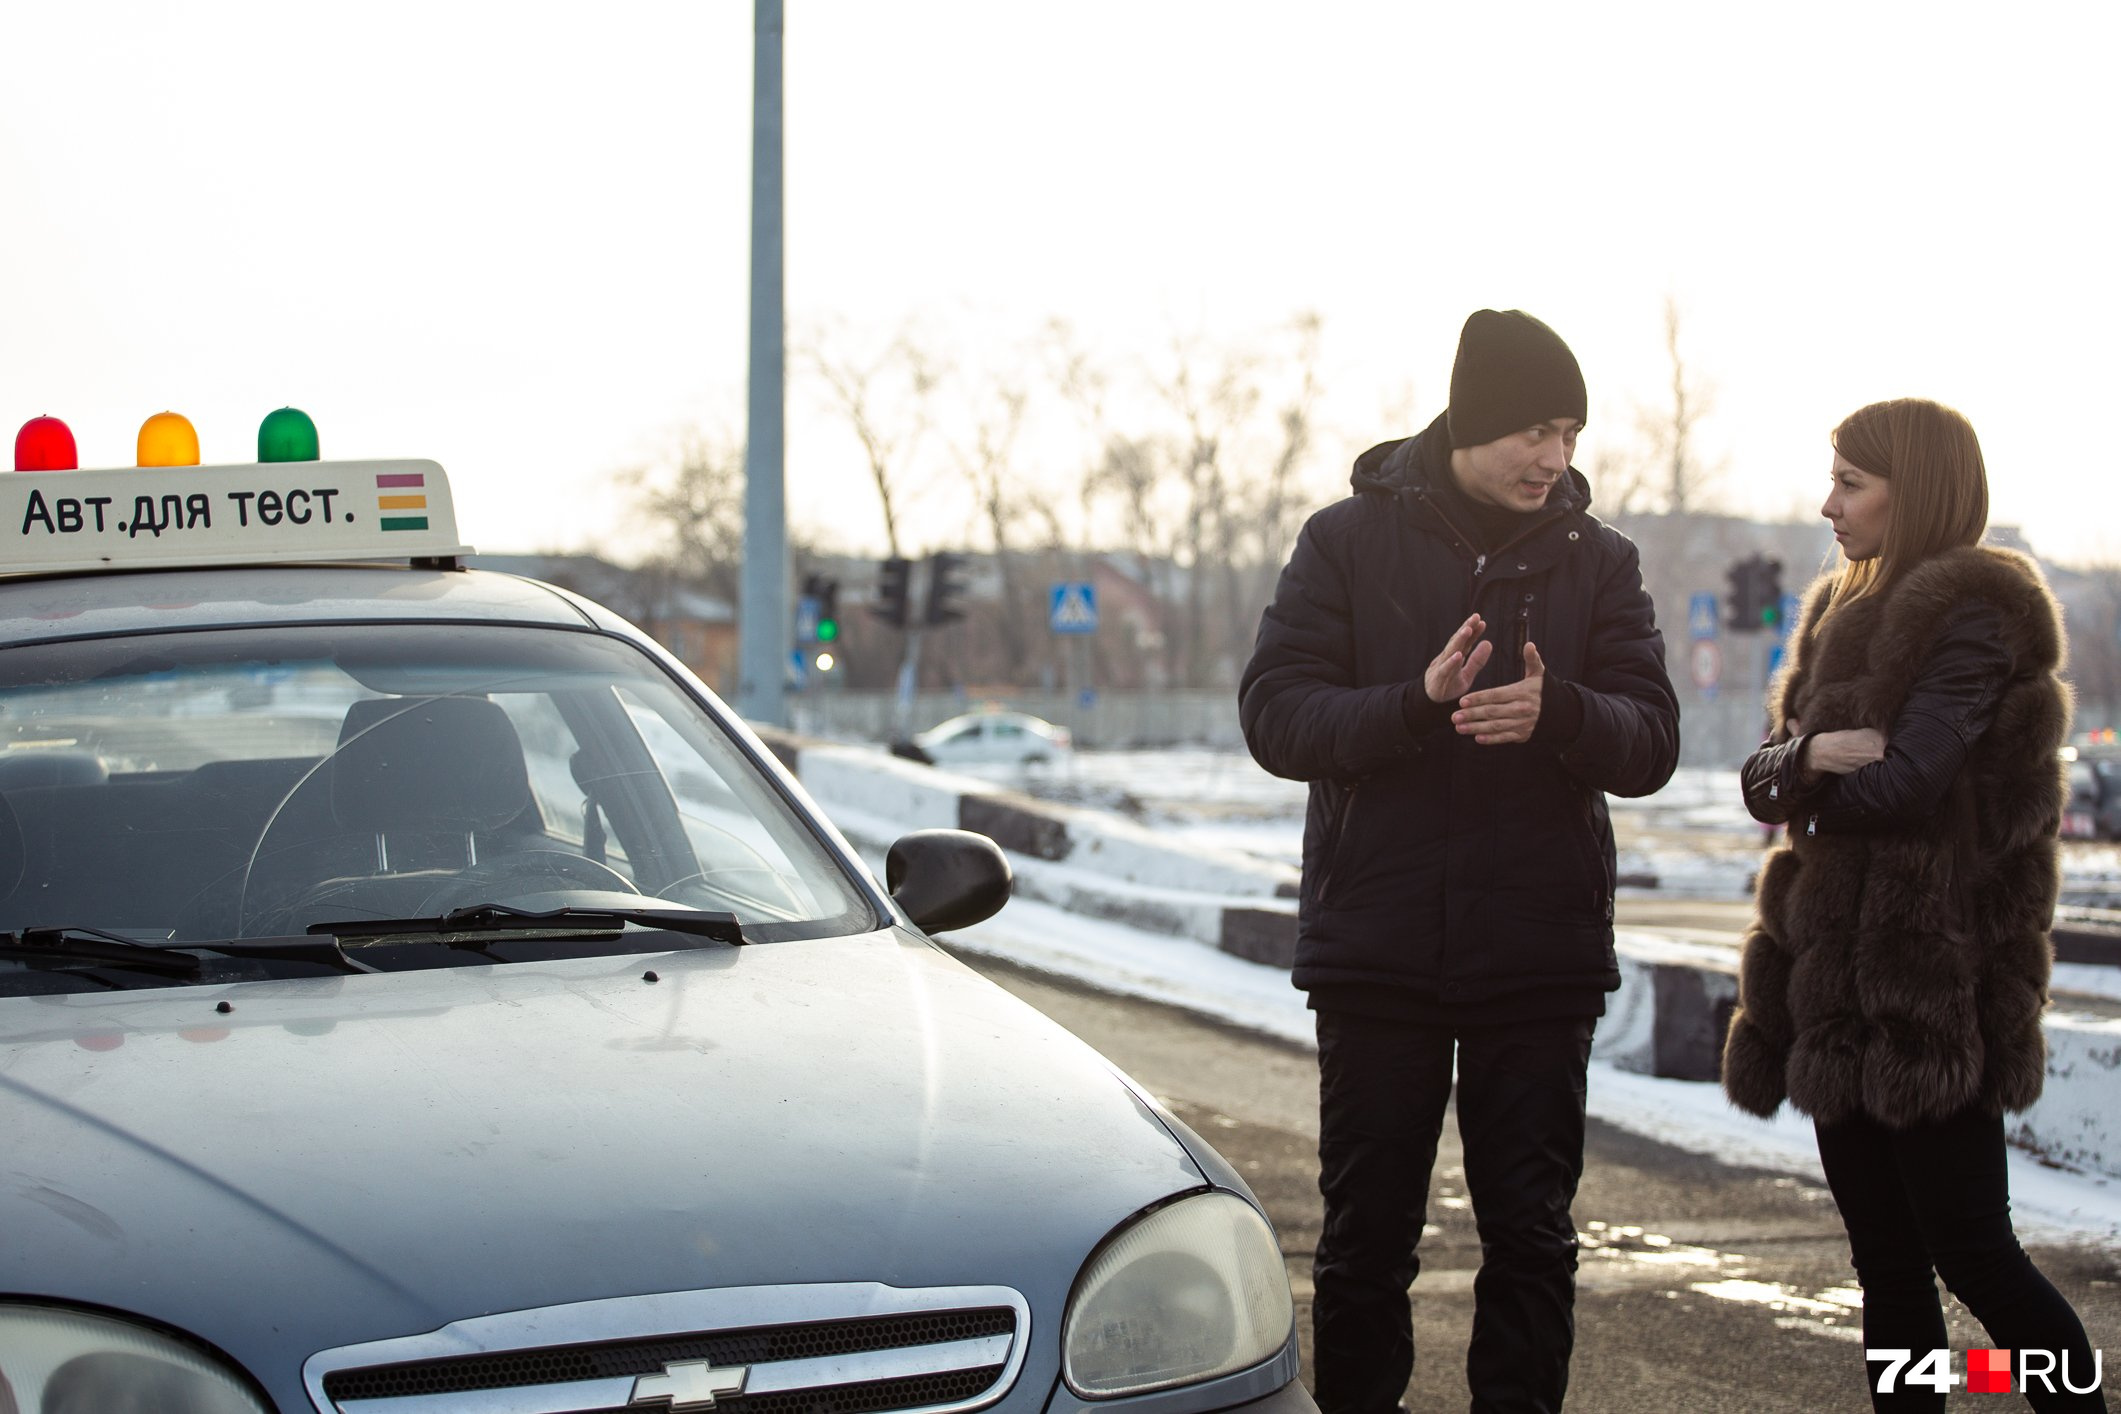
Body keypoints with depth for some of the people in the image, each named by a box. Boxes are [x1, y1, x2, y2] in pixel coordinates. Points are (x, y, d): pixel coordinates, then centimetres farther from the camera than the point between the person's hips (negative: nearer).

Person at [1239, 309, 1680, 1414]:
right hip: (1378, 942, -1)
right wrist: (1417, 703, -24)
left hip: (1539, 955, 1)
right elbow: (1275, 716, -7)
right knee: (1366, 1237, 6)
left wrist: (1557, 712, -25)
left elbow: (1651, 743, -3)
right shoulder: (1350, 539, 0)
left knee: (1532, 1238, 6)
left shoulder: (1597, 558, 4)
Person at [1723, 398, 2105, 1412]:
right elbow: (1764, 776, 9)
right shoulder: (1844, 612, 17)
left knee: (1970, 1254, -5)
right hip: (1837, 978, 9)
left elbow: (1905, 784, -21)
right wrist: (1810, 755, -14)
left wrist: (1801, 780, -2)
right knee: (1887, 1263, 11)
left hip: (1927, 982, -9)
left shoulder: (1974, 616, -10)